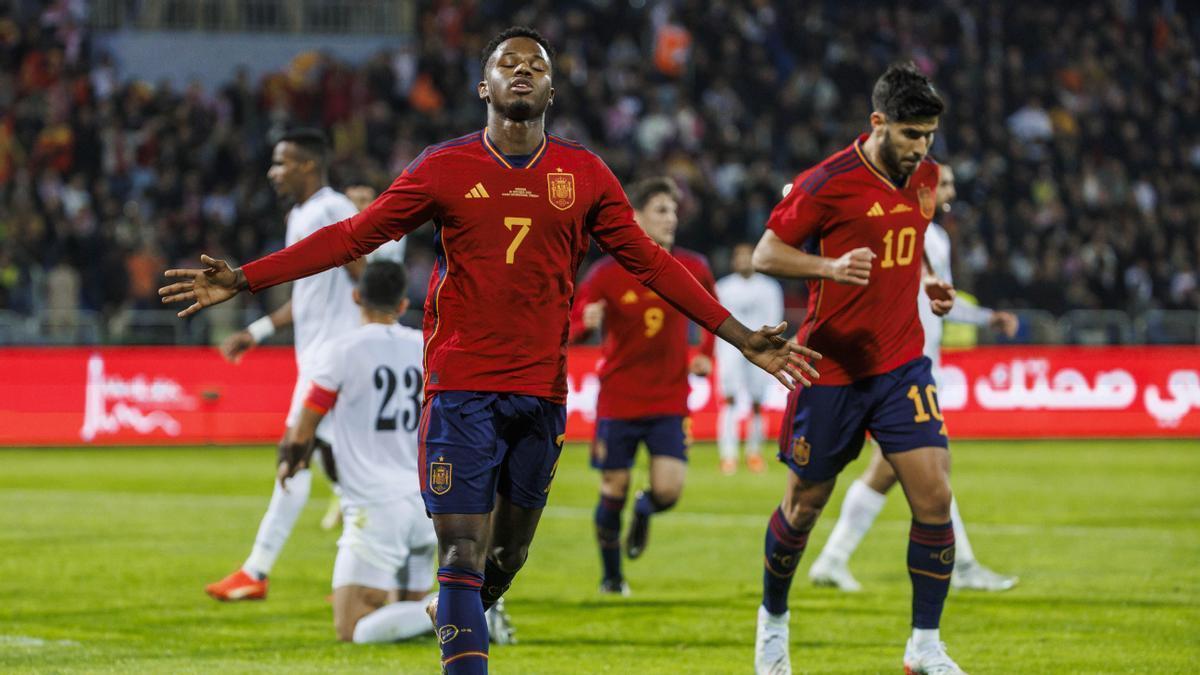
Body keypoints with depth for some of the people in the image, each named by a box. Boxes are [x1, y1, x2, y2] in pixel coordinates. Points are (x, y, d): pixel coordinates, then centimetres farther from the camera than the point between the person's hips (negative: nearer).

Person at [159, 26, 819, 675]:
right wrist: (243, 279, -3)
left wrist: (742, 337, 9)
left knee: (507, 556, 12)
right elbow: (353, 236, 3)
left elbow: (649, 261, 12)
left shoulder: (585, 174, 6)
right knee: (463, 554, -10)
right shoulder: (444, 168, 1)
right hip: (461, 390, -3)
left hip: (542, 395, 3)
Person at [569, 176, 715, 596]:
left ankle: (643, 513, 25)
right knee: (613, 491, 3)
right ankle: (611, 575, 24)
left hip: (670, 400, 1)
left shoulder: (693, 269, -1)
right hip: (618, 400, -1)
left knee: (668, 490, -13)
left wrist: (706, 354, 6)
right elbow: (570, 328, -3)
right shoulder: (608, 274, -8)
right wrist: (585, 324, -26)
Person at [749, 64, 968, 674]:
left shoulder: (924, 176, 5)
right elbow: (765, 254, -11)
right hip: (831, 367, -4)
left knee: (934, 497, -10)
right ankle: (773, 619, 34)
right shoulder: (828, 183, -15)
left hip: (902, 364, 4)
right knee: (804, 504, 9)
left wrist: (927, 282, 7)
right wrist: (831, 267, -27)